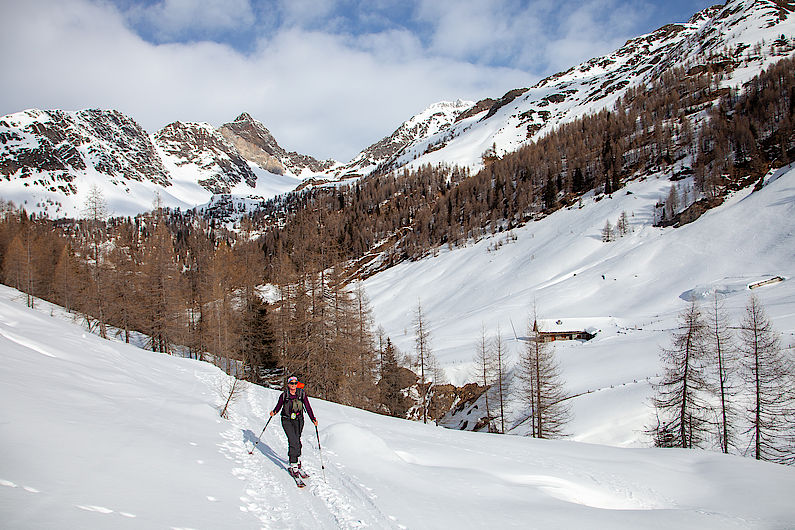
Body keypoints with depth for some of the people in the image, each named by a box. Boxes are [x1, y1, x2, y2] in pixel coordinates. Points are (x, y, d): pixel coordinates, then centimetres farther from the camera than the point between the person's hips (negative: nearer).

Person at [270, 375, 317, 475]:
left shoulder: (302, 394, -3)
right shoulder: (284, 395, -4)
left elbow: (308, 407, -3)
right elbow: (278, 406, 5)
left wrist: (313, 419, -12)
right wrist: (274, 412, -16)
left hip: (298, 421, 2)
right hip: (287, 421, -2)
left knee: (297, 440, 7)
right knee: (293, 441, -15)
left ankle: (297, 458, 35)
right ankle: (293, 465, -10)